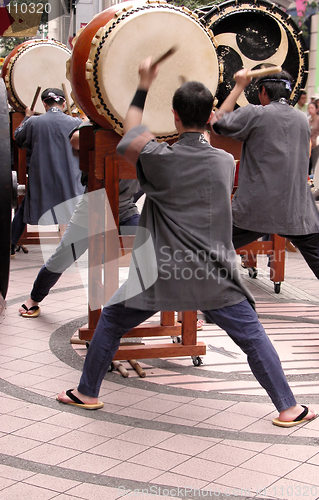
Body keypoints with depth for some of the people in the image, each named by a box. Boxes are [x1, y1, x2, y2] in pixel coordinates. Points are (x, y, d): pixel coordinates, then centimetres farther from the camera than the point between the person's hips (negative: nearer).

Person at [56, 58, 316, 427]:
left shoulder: (159, 159, -10)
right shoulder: (226, 162, -2)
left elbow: (130, 139, 11)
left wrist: (143, 87, 17)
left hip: (162, 275, -1)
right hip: (215, 279, 2)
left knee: (111, 321, 19)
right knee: (253, 336, 11)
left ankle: (87, 393, 29)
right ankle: (288, 408, 12)